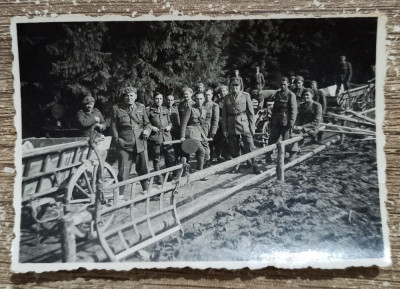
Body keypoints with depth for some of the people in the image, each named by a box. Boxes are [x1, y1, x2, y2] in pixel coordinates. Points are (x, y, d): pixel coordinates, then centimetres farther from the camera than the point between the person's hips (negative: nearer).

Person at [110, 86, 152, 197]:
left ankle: (146, 190, 28)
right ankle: (120, 194, 11)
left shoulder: (141, 107, 11)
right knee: (123, 170, -1)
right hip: (124, 145, -2)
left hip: (140, 143, 3)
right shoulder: (117, 109, 4)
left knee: (143, 169, 10)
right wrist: (118, 139, -7)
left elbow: (147, 123, 14)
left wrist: (147, 130, -7)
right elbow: (113, 127, 5)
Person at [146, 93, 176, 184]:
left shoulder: (166, 110, 15)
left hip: (167, 137, 3)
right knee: (156, 159, 5)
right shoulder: (149, 110, 2)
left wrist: (169, 126, 2)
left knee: (171, 157, -1)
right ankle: (158, 177, 20)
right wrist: (151, 127, -11)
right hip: (155, 137, -3)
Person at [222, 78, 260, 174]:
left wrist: (252, 126, -3)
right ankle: (236, 165, 25)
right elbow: (224, 114, 8)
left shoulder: (246, 96, 2)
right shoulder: (227, 98, 7)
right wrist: (224, 129, 3)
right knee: (234, 148, 8)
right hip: (232, 126, 2)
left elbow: (251, 112, 2)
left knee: (249, 146, -4)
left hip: (244, 124, -2)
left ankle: (254, 166, 6)